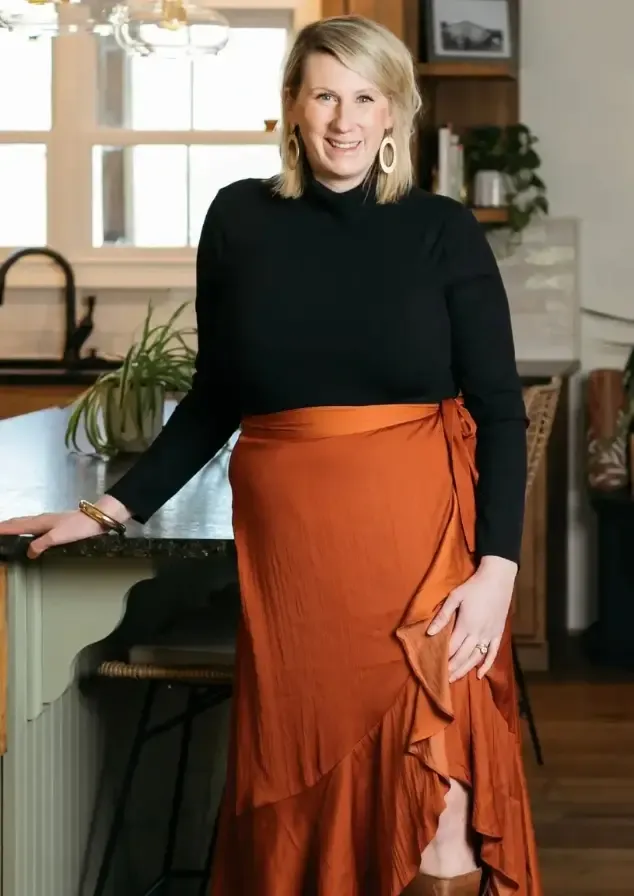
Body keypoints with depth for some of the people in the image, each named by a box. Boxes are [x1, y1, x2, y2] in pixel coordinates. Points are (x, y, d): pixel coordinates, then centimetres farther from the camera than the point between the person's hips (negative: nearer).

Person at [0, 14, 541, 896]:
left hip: (422, 542, -1)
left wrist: (496, 567, -10)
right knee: (304, 795, 6)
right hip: (289, 548, 2)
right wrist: (110, 509, 7)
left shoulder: (442, 230, 0)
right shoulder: (240, 219, 4)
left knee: (437, 811, -6)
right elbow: (213, 400, 12)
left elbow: (500, 411, 0)